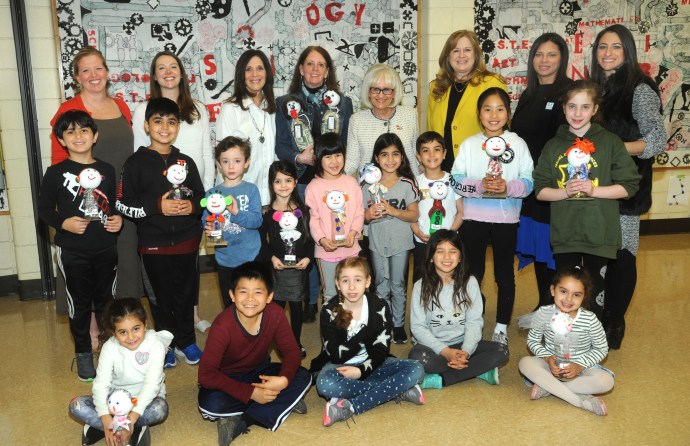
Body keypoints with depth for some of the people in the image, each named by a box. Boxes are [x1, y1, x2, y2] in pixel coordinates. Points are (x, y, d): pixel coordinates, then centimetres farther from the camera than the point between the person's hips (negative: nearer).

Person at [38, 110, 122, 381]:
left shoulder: (106, 171, 4)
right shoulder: (56, 173, -6)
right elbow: (44, 209, -1)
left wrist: (118, 220, -5)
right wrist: (64, 223, -18)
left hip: (106, 249, 3)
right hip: (73, 252, -2)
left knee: (106, 300, 15)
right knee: (80, 303, 9)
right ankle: (83, 353, 26)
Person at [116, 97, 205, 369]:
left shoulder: (186, 162, 7)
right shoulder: (136, 163, -4)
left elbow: (202, 198, 13)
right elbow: (123, 204, -8)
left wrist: (192, 206, -9)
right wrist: (157, 206, -19)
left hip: (187, 242, 3)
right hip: (154, 244, -2)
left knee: (186, 294, 12)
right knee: (160, 297, 10)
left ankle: (186, 341, 30)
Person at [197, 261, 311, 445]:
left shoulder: (275, 314, -20)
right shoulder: (223, 326, -29)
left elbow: (291, 350, -10)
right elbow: (206, 374, -29)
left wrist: (284, 379, -32)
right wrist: (251, 393, -33)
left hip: (259, 372, 4)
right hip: (227, 379, -4)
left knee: (303, 377, -19)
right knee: (210, 405, -34)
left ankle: (239, 422, -19)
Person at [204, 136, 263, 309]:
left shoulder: (251, 190, -2)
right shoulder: (212, 194, 2)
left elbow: (257, 221, -12)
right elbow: (205, 222, -2)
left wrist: (237, 212, -28)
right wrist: (208, 229, -23)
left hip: (251, 257, -2)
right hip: (225, 258, 2)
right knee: (230, 306, 14)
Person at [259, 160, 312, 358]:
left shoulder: (303, 210, 0)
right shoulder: (267, 213, -4)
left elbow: (311, 238, 3)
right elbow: (262, 240, -1)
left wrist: (308, 257, -10)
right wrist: (271, 257, -14)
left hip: (299, 267, 1)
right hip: (276, 267, -1)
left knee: (296, 305, 13)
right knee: (277, 306, 5)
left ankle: (297, 342, 28)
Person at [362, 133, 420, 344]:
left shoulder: (407, 184, -5)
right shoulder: (368, 186, -2)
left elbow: (413, 215, -8)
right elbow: (362, 216, 2)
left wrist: (392, 210, -23)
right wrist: (369, 215, -21)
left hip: (400, 243, -1)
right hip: (378, 243, 1)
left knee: (398, 285, 10)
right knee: (382, 286, 11)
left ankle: (398, 324, 24)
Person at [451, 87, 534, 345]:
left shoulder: (518, 144, 1)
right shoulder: (469, 144, 2)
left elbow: (528, 182, -4)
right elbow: (456, 181, -4)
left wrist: (508, 186, -23)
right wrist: (480, 185, -20)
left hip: (506, 218, 0)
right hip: (473, 218, 0)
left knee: (505, 274, 10)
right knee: (473, 272, 10)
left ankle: (502, 327, 24)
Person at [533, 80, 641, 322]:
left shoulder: (610, 142, 0)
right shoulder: (553, 146, 6)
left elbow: (628, 186, -2)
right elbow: (540, 190, 4)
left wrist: (594, 190, -16)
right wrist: (565, 192, -14)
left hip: (600, 234, -1)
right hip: (564, 235, 2)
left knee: (596, 293, 10)